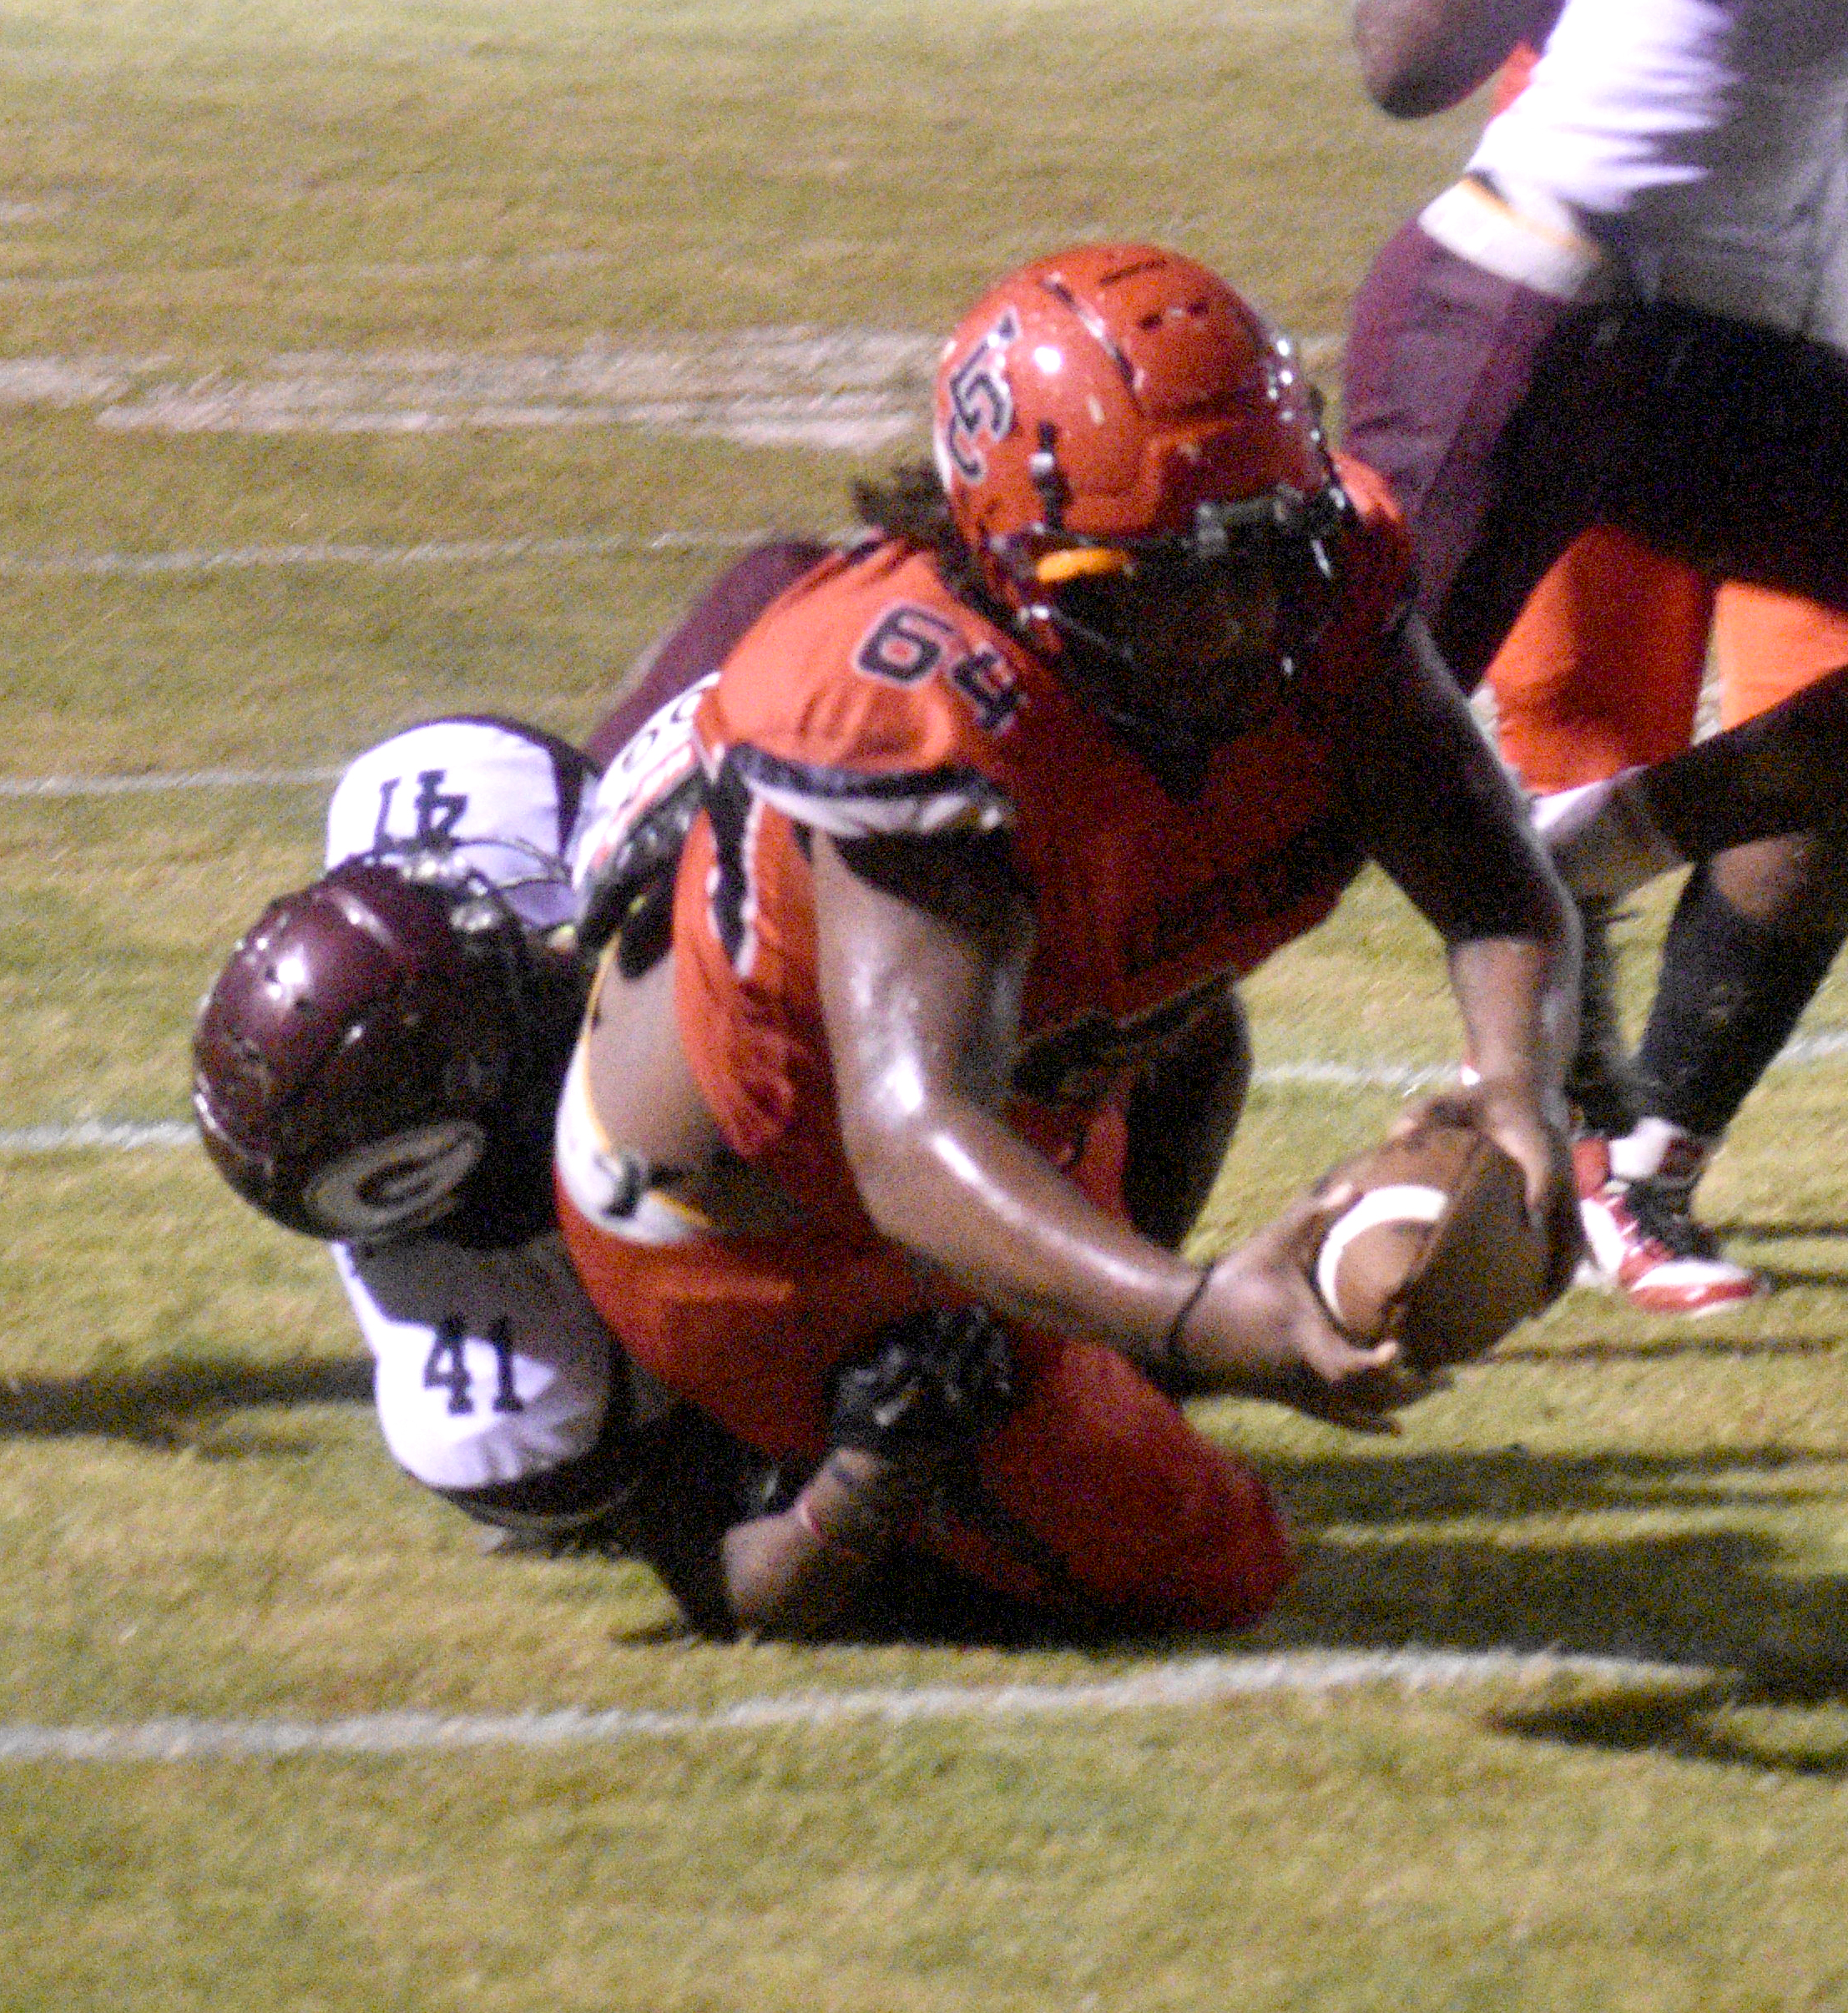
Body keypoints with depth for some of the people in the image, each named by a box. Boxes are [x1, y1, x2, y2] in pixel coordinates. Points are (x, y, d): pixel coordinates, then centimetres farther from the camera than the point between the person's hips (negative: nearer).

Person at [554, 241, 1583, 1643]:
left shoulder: (1323, 588, -22)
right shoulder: (927, 722, -42)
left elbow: (1499, 891, -25)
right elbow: (915, 1141, -52)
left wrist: (1521, 1089, -49)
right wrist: (1196, 1318, -68)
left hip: (1026, 1129, 8)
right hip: (755, 1240, -8)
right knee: (1207, 1571, -4)